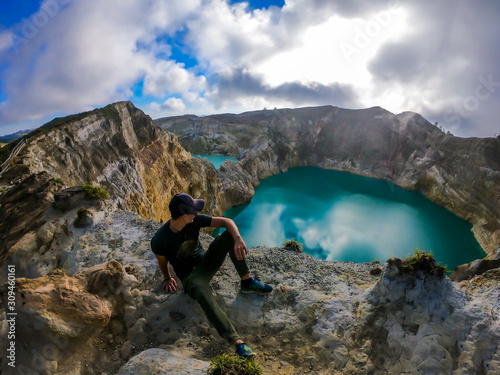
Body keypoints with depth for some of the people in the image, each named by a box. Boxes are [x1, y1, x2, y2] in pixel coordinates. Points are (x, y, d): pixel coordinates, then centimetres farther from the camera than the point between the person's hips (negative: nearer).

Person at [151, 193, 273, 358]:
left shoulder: (195, 220, -13)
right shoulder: (159, 240, -21)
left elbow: (226, 221, -16)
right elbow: (162, 261, 1)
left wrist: (238, 240, -31)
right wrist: (167, 278, 12)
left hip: (206, 262, 5)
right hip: (190, 276, -4)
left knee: (230, 234, -18)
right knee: (205, 296, -40)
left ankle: (247, 282, -11)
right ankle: (237, 342, -43)